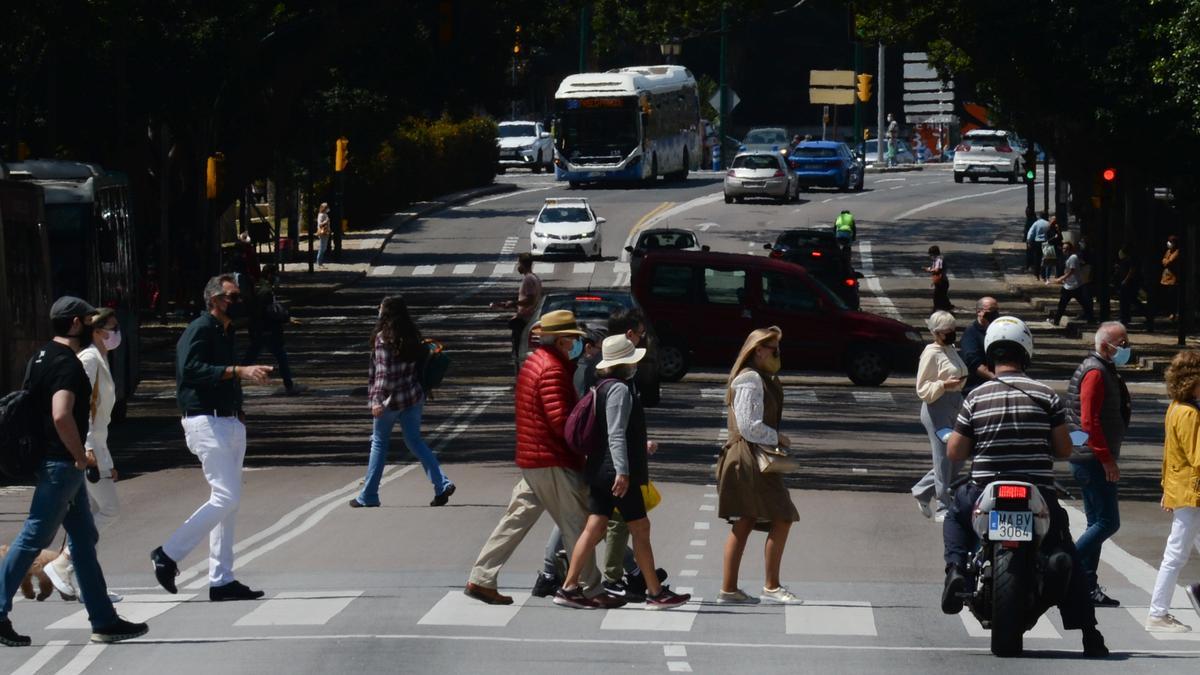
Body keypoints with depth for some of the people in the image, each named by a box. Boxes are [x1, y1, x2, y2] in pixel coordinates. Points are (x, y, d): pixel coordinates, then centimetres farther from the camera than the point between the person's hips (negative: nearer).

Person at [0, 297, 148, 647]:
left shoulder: (42, 357, 14)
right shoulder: (67, 364, -17)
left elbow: (32, 403, 23)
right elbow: (62, 416, -30)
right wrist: (80, 456, -16)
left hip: (56, 463, 10)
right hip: (61, 464, -10)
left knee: (84, 538, 11)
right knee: (34, 538, -7)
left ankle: (104, 621, 14)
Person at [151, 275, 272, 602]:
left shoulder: (225, 333, 19)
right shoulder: (200, 330, -10)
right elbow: (192, 369, -26)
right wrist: (239, 371, -29)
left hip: (230, 424, 10)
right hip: (207, 423, -10)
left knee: (228, 501, 7)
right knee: (226, 496, -15)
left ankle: (221, 580, 9)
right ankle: (169, 554, -5)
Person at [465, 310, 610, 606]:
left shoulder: (534, 362, 15)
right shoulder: (553, 369, -16)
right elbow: (561, 419, -23)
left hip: (531, 459, 10)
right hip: (553, 460, -10)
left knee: (516, 519, 10)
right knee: (576, 525, -1)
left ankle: (481, 579, 9)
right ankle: (591, 589, 4)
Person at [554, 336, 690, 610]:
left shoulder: (605, 388, 16)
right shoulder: (620, 389, -14)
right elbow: (616, 434, -21)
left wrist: (641, 448, 37)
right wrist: (623, 470, -26)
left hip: (601, 471, 9)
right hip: (616, 471, -9)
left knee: (595, 529, 6)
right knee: (640, 528, -2)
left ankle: (569, 588, 2)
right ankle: (656, 593, 3)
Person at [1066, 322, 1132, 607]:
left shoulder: (1105, 371, 19)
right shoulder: (1095, 373, -14)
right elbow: (1089, 421, -21)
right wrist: (1107, 460, -21)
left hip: (1095, 460, 11)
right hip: (1093, 459, -11)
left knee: (1097, 523, 10)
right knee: (1108, 522, -12)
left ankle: (1087, 587, 11)